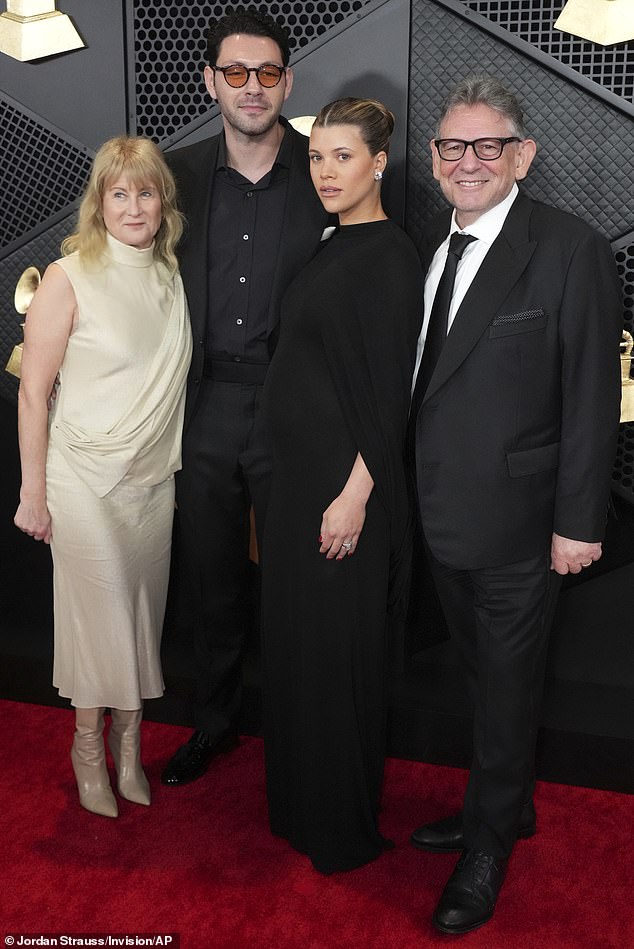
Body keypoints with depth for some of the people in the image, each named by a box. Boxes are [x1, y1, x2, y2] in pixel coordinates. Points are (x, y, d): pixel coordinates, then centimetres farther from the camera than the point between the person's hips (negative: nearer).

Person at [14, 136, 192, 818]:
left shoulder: (170, 277, 5)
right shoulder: (69, 278, -12)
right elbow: (33, 393, -10)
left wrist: (171, 458, 10)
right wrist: (33, 494, -9)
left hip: (155, 475, 5)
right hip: (87, 478, -5)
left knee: (143, 609, 12)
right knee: (99, 611, 3)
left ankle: (128, 739, 30)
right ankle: (88, 744, 26)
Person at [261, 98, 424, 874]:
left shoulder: (388, 255, -14)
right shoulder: (333, 249, 12)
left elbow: (389, 391, -18)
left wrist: (355, 495, -21)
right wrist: (298, 480, 15)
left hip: (343, 479, -9)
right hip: (297, 471, 9)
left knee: (335, 648, 3)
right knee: (294, 637, 17)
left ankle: (344, 825, 23)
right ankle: (299, 800, 36)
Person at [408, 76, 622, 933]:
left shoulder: (570, 250, -13)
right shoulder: (430, 243, 7)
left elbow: (592, 400, -13)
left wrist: (578, 523, -13)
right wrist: (410, 489, 8)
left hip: (516, 518, -6)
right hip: (442, 511, 6)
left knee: (507, 690, 10)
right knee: (484, 677, 20)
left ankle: (489, 846, 29)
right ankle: (506, 806, 41)